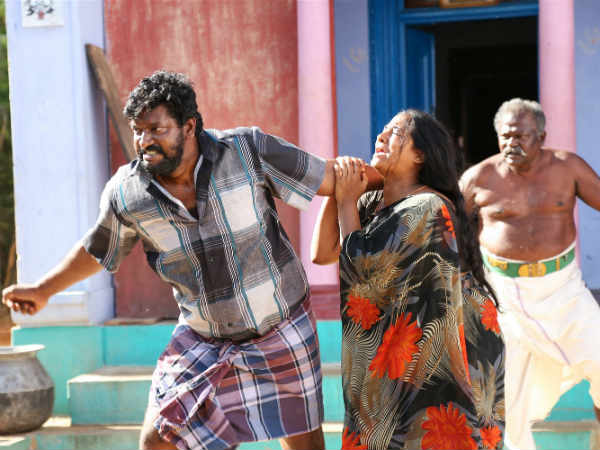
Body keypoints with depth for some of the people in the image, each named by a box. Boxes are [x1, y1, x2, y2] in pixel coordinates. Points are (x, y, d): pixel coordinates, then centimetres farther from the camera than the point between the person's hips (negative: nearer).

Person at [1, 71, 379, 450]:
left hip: (281, 328, -1)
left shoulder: (247, 151, -20)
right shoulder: (126, 195, -12)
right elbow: (98, 249, 9)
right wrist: (44, 290, 14)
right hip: (202, 340, 2)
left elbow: (328, 177, -12)